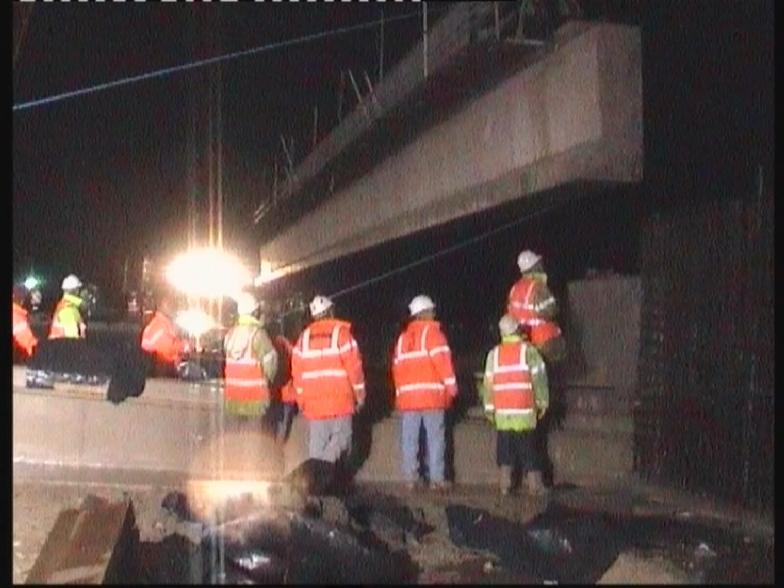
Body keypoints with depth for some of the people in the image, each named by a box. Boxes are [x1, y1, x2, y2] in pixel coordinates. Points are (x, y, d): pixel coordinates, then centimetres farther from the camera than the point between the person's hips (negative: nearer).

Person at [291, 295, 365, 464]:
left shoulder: (304, 337, 10)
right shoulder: (341, 332, -3)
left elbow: (297, 371, 9)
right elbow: (354, 365, -6)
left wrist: (301, 400, 17)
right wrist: (359, 394, 4)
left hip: (313, 402, 4)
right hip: (339, 401, -4)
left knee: (316, 447, 8)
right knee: (340, 443, 0)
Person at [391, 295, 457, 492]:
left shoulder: (403, 337, 17)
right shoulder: (432, 332, -1)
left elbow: (397, 366, 15)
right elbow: (442, 359, -9)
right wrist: (451, 387, -4)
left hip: (407, 396, 5)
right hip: (432, 394, -5)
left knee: (409, 439, 6)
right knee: (435, 437, -1)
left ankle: (410, 478, 6)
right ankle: (437, 479, -3)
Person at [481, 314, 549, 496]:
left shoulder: (494, 353, 5)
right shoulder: (528, 350, -3)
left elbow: (488, 382, 5)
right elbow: (539, 377, -4)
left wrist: (489, 407, 11)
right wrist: (543, 401, 5)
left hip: (502, 410, 2)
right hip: (524, 409, -2)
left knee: (505, 447, 8)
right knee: (527, 447, 3)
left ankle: (504, 483, 3)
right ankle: (534, 484, 4)